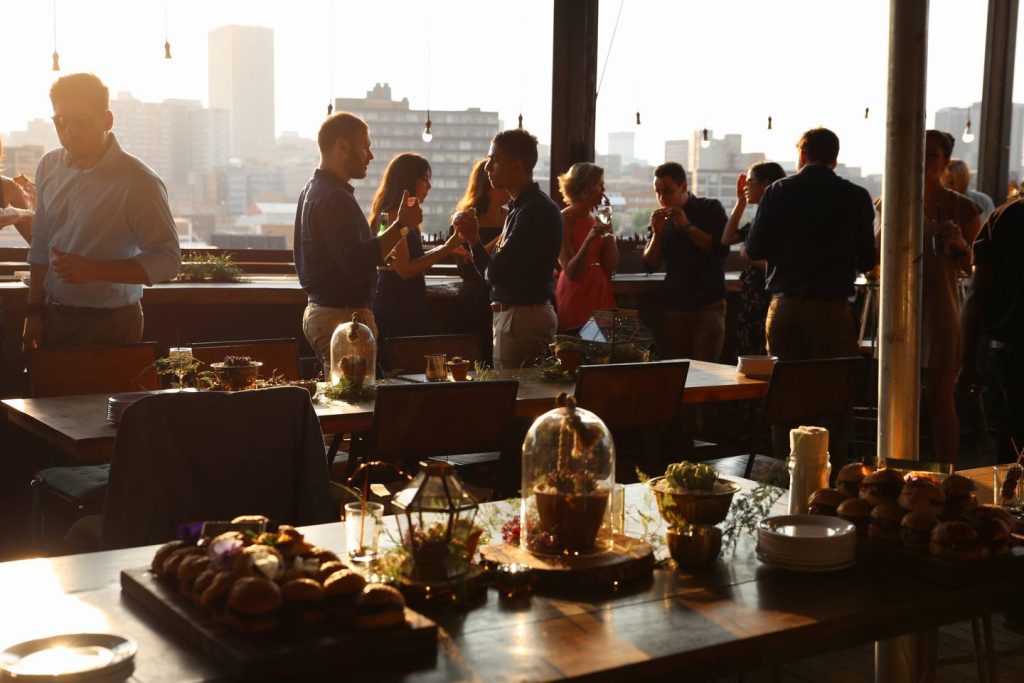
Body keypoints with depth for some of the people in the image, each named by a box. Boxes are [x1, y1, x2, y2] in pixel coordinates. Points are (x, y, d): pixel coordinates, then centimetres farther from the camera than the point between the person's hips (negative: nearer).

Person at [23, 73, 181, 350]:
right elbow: (41, 245, 11)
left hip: (111, 327, -5)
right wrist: (35, 311, 9)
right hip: (54, 318, 5)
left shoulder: (139, 183, -17)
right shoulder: (49, 167, 2)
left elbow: (167, 259, -16)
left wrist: (94, 270, -24)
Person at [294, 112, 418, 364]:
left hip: (320, 311, 11)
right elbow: (356, 262, -26)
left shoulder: (313, 190, 16)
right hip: (343, 314, -11)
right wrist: (401, 226, -23)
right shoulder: (335, 198, -17)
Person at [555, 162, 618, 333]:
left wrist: (608, 231, -4)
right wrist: (589, 239, -27)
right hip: (575, 299, -6)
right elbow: (571, 272, -17)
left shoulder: (596, 218, 8)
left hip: (600, 296, 6)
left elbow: (611, 267, 5)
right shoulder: (564, 220, -10)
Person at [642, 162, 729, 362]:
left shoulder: (710, 208, 0)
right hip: (673, 307, 3)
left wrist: (687, 227, -16)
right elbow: (650, 264, 5)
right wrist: (657, 233, -10)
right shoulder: (661, 219, 9)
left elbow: (722, 249, -13)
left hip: (709, 305, -3)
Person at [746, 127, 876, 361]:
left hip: (784, 307, 1)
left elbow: (755, 250, 2)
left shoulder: (778, 191, 1)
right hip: (832, 307, -1)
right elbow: (867, 261, 4)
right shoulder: (857, 197, 0)